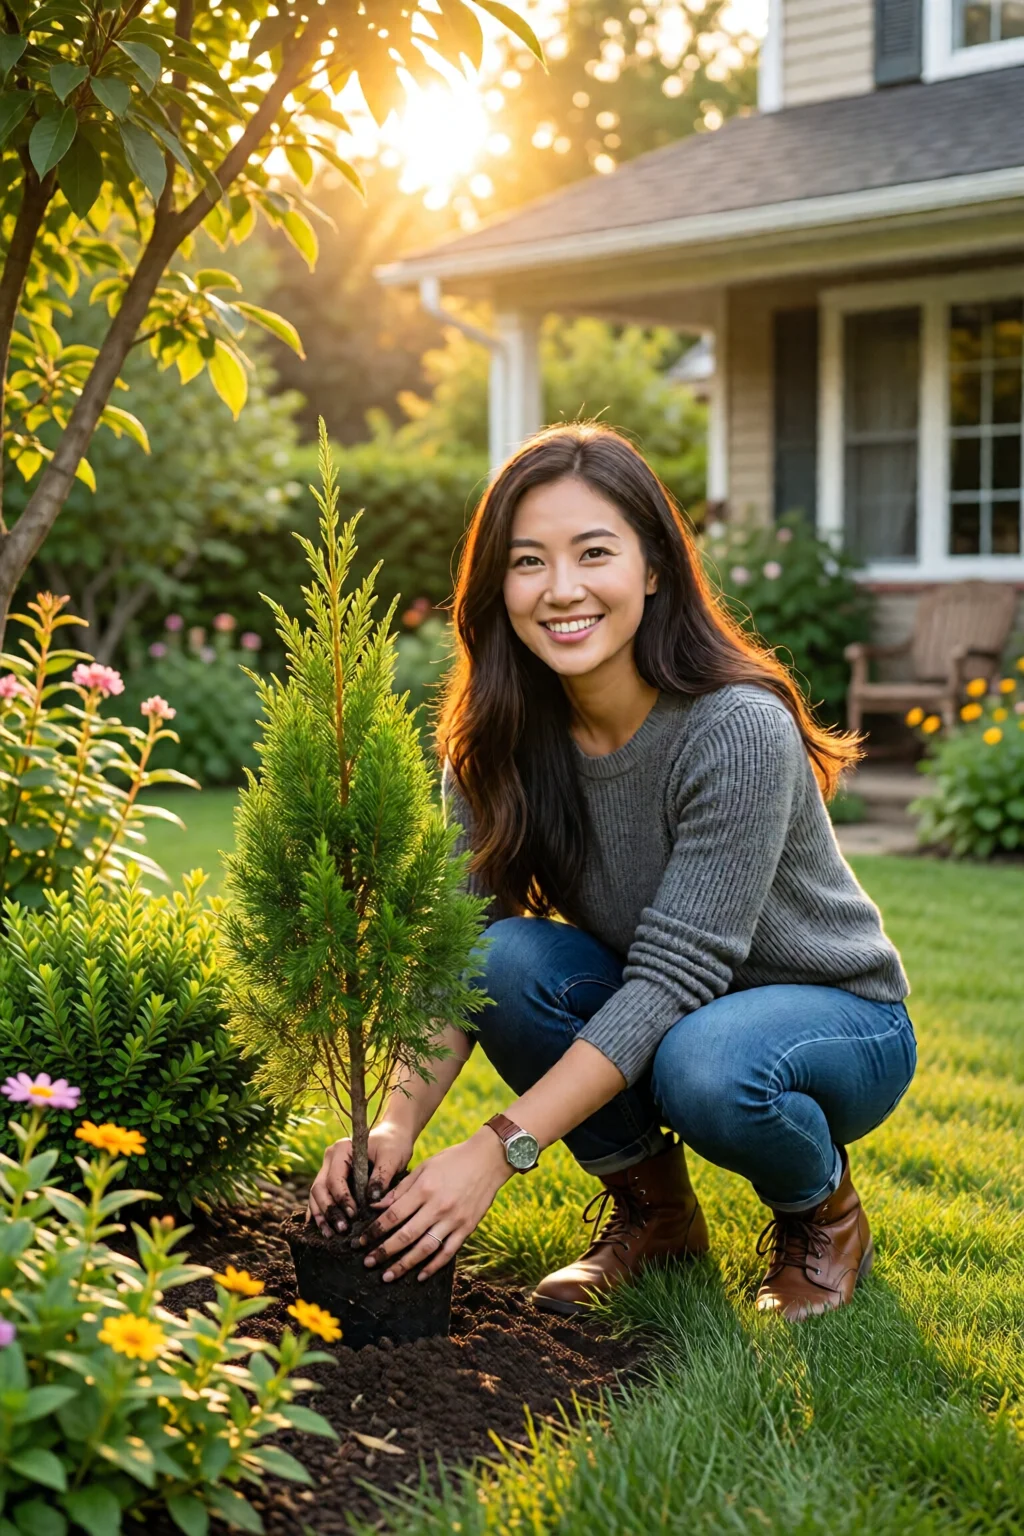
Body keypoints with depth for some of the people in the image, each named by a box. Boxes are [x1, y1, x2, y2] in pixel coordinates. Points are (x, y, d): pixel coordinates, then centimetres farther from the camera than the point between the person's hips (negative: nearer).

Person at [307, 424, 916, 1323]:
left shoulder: (740, 730, -29)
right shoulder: (500, 742, -12)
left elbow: (675, 975, -31)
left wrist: (500, 1148, -36)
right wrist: (397, 1123, -34)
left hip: (837, 1019, -4)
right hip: (644, 1017, 5)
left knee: (708, 1067, -38)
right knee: (508, 959, -25)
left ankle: (823, 1207, -1)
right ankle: (652, 1209, -1)